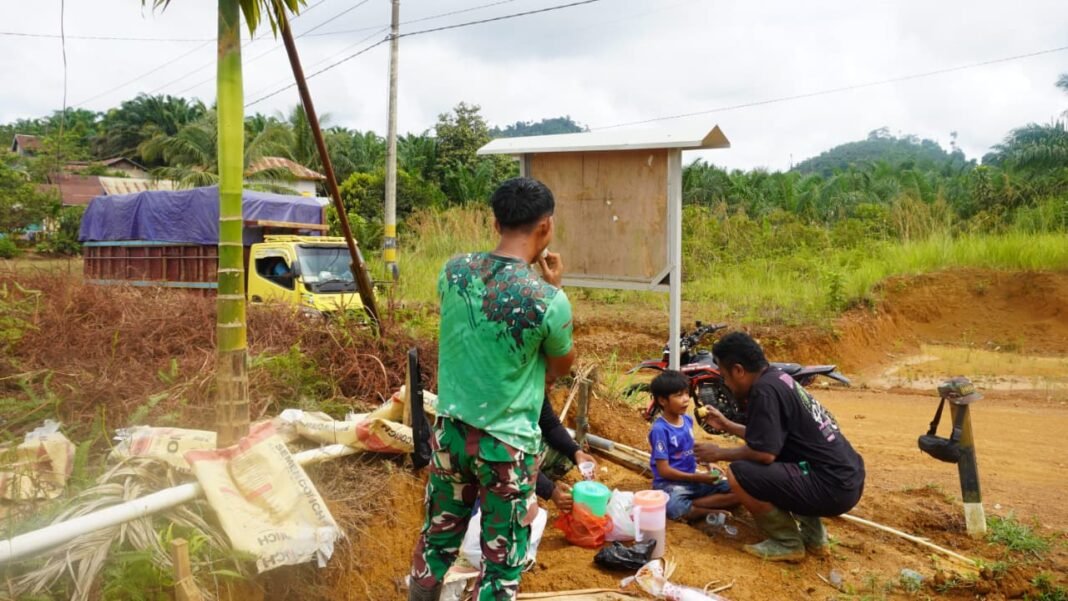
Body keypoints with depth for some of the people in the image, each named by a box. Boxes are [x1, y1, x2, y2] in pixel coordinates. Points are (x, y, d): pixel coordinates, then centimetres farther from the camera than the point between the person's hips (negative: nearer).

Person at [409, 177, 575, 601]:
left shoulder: (454, 271, -7)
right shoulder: (548, 300, -21)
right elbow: (561, 366, -2)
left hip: (450, 431, 5)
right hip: (507, 444, -5)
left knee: (437, 539, 23)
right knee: (502, 562, 13)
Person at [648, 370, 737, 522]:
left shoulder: (688, 420, 6)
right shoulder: (660, 429, -16)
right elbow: (664, 470, -17)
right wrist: (697, 478, -18)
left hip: (692, 478, 8)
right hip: (670, 483, -8)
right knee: (674, 508, -40)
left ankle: (688, 506, -13)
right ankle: (715, 512, -16)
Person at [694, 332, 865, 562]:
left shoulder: (764, 390, -16)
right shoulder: (777, 378, 12)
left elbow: (765, 452, -20)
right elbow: (769, 438, 23)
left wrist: (719, 453, -5)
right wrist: (727, 425, 29)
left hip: (832, 487, -10)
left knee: (739, 474, -17)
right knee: (757, 466, 27)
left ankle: (788, 542, 1)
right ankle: (813, 533, 21)